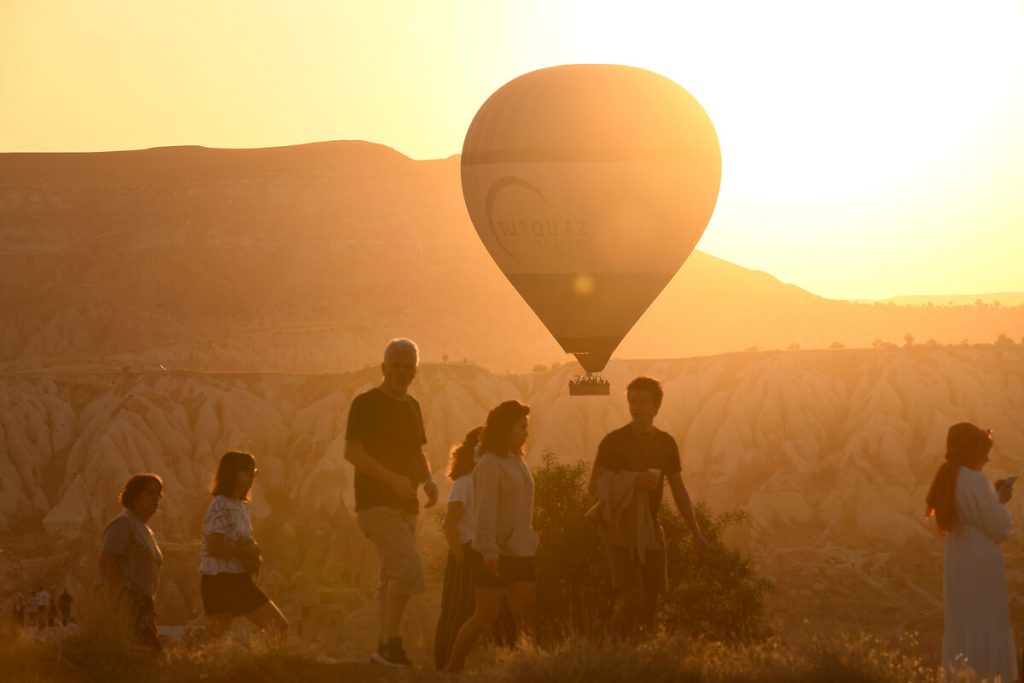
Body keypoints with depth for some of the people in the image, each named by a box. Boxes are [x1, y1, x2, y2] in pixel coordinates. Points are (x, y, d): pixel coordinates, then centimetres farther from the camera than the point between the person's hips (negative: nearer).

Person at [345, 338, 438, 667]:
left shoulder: (412, 406, 16)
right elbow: (351, 452, -16)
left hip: (405, 505, 8)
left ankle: (384, 648, 17)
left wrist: (428, 480, 4)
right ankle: (391, 643, -14)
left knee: (393, 577, 11)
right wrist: (392, 478, -25)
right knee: (408, 568, -20)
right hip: (377, 503, -8)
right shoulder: (366, 403, -7)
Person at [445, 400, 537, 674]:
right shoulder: (490, 464, -13)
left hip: (519, 552, 8)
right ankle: (452, 668, 7)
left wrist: (532, 540, 16)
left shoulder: (517, 461, 13)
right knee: (486, 614, -3)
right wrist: (489, 551, -24)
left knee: (525, 615, 3)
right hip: (495, 554, -8)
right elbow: (485, 511, -19)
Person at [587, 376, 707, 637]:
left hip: (650, 530, 5)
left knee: (650, 601, 3)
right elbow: (595, 486, -8)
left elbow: (678, 490, 15)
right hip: (620, 529, -5)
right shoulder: (614, 442, -6)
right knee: (631, 597, -16)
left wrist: (696, 532, 11)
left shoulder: (666, 443, 8)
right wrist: (633, 482, -22)